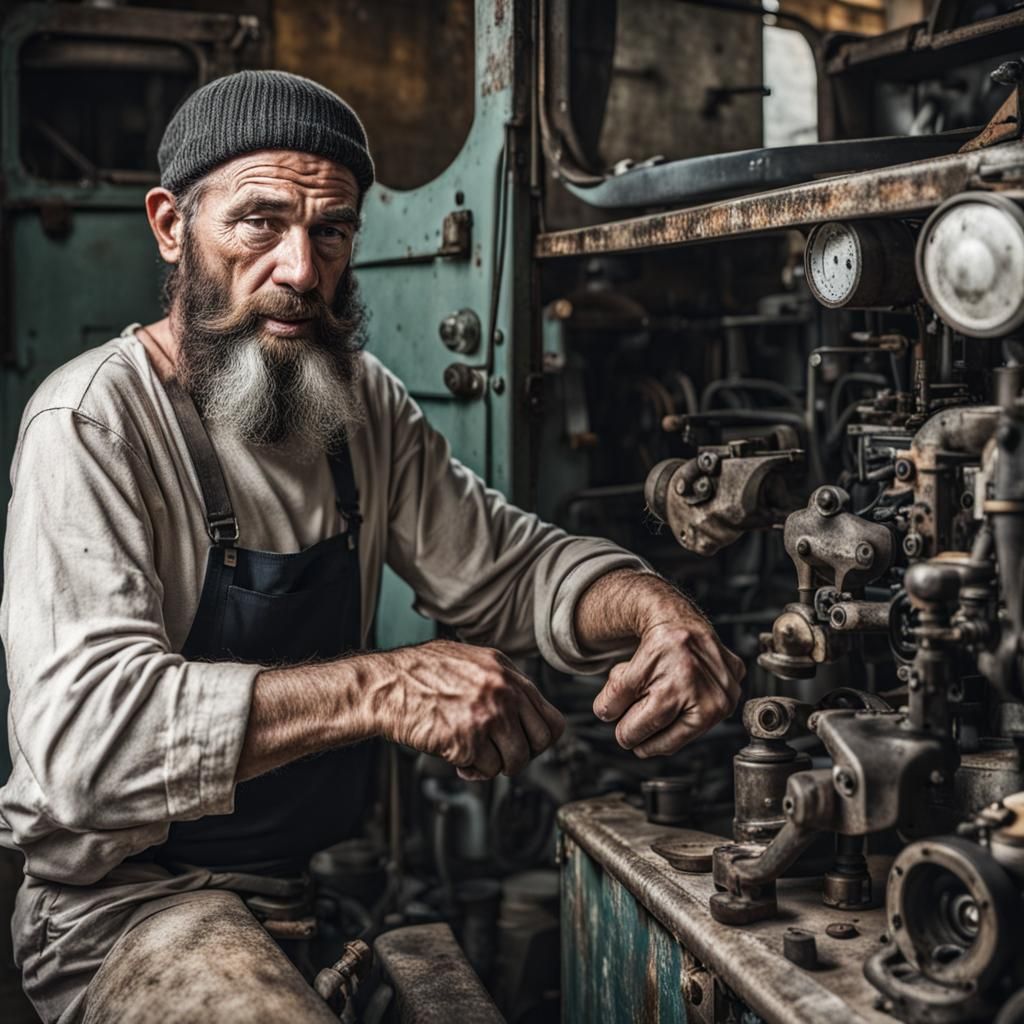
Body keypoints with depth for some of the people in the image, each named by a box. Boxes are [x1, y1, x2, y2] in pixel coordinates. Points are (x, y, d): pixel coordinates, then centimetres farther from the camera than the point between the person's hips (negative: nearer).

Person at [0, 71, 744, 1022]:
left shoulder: (360, 401, 4)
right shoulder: (92, 424, -18)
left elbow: (508, 567, 6)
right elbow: (83, 730, -30)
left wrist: (655, 611, -17)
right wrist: (377, 686, -41)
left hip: (332, 862, 7)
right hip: (135, 895, -6)